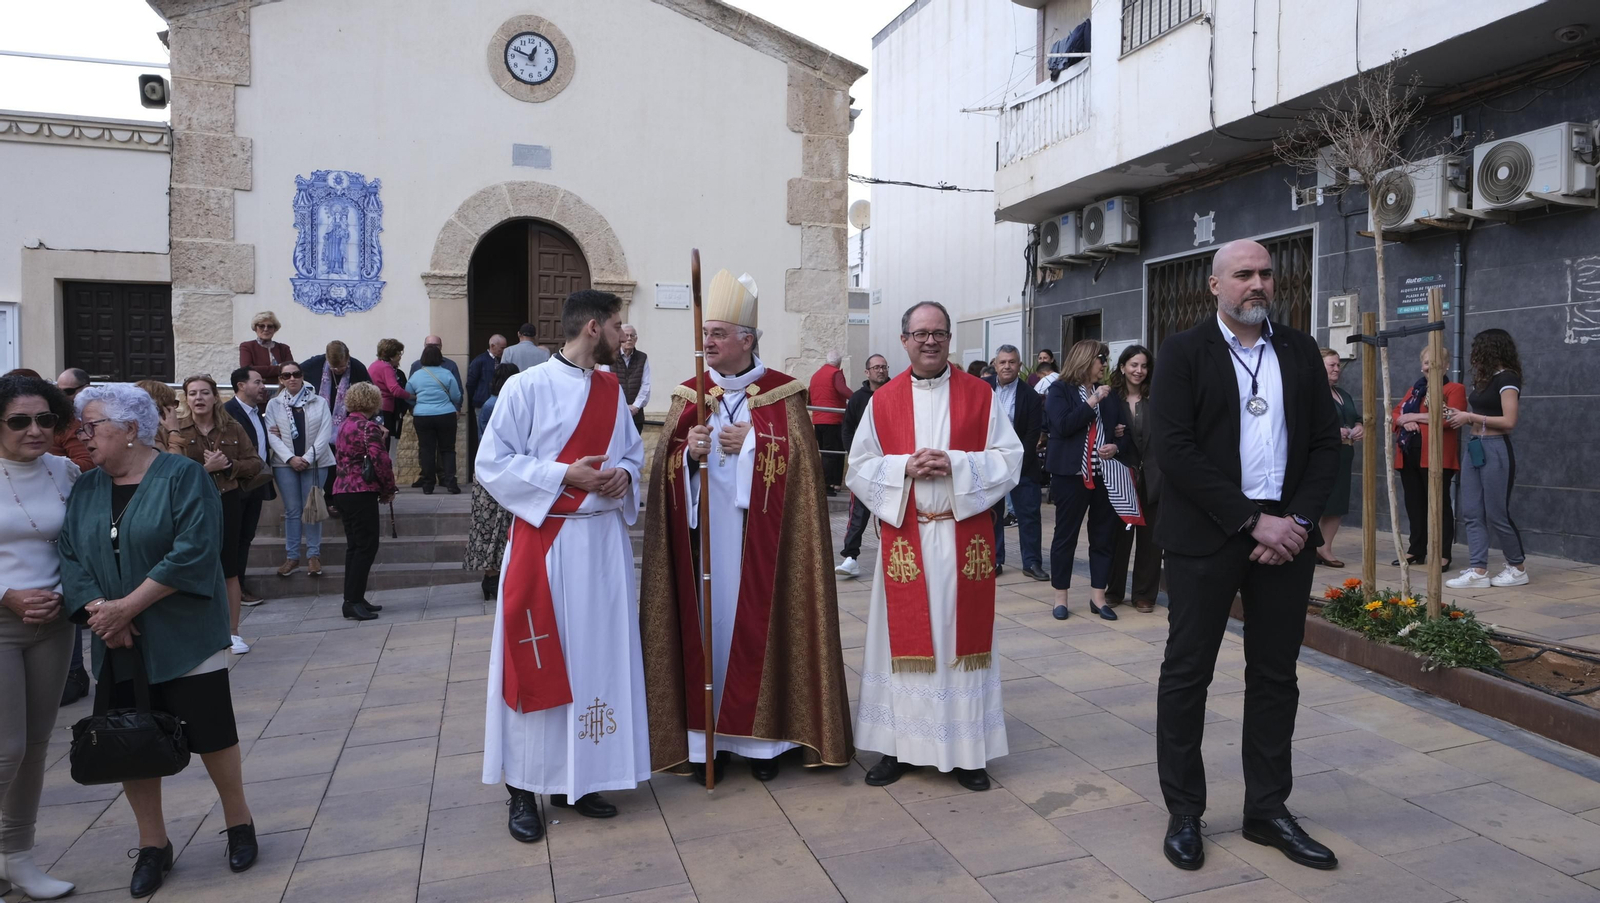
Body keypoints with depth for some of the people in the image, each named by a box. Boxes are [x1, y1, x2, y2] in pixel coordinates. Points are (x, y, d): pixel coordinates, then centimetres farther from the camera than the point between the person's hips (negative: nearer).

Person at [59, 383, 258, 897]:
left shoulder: (182, 476, -9)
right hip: (119, 645, 5)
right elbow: (70, 556, 1)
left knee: (210, 733, 1)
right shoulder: (86, 489, 8)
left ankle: (238, 822, 23)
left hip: (185, 639, -5)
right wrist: (98, 610, -16)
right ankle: (152, 845, 26)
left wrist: (127, 606, -19)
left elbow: (193, 553, -19)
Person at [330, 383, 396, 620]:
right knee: (367, 546, -5)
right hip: (362, 493, -9)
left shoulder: (345, 426, 16)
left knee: (355, 546, 13)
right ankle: (353, 602, -7)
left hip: (342, 491, 9)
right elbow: (380, 461, -16)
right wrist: (389, 489, -3)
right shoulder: (369, 427, -11)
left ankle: (354, 599, 16)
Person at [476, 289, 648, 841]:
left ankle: (578, 779, 24)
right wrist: (564, 475, -17)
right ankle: (523, 787, 16)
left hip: (605, 541, 6)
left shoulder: (612, 391, 10)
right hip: (544, 543, -6)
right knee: (535, 665, 1)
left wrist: (624, 475, -5)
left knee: (599, 659, 9)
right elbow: (491, 464, -9)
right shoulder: (527, 388, -8)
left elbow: (634, 453, 18)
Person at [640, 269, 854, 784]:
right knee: (705, 622, 3)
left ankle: (760, 736, 13)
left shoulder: (782, 393, 1)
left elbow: (799, 458, -5)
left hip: (757, 537, -2)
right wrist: (689, 452, -15)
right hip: (703, 533, 3)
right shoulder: (688, 394, 9)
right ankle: (705, 737, 13)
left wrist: (750, 443, -14)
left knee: (756, 624, 1)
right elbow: (666, 465, 6)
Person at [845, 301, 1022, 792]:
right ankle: (899, 744, 17)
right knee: (905, 638, 5)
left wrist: (955, 465, -15)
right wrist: (905, 467, -14)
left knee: (961, 636, 5)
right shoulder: (883, 400, 5)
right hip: (904, 536, 1)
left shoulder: (980, 394, 3)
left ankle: (967, 750, 17)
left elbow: (1009, 458, 0)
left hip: (966, 537, 0)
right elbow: (859, 467, 3)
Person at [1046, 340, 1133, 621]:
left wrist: (1117, 447, -5)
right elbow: (1063, 425, -16)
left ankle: (1098, 596, 16)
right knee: (1065, 535, 3)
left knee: (1104, 536, 6)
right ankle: (1060, 597, 12)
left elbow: (1126, 432, 16)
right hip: (1071, 474, -5)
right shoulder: (1059, 389, -1)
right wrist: (1092, 402, -13)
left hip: (1105, 475, 5)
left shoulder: (1109, 394, 13)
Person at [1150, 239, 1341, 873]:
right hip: (1206, 536, -4)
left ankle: (1267, 809, 25)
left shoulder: (1300, 352, 11)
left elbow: (1326, 441, 8)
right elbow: (1173, 448, -12)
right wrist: (1252, 521, -15)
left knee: (1275, 675, 11)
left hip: (1286, 534, 4)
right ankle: (1184, 813, 17)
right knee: (1186, 673, 3)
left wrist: (1297, 521, -7)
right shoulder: (1184, 352, -3)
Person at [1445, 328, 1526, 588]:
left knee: (1497, 513, 0)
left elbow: (1509, 421, -19)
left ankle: (1518, 568, 16)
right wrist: (1462, 416, 3)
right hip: (1474, 448, 9)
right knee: (1472, 513, 3)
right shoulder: (1485, 379, 16)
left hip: (1495, 450, -9)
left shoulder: (1507, 378, -10)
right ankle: (1479, 571, 4)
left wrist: (1471, 417, -15)